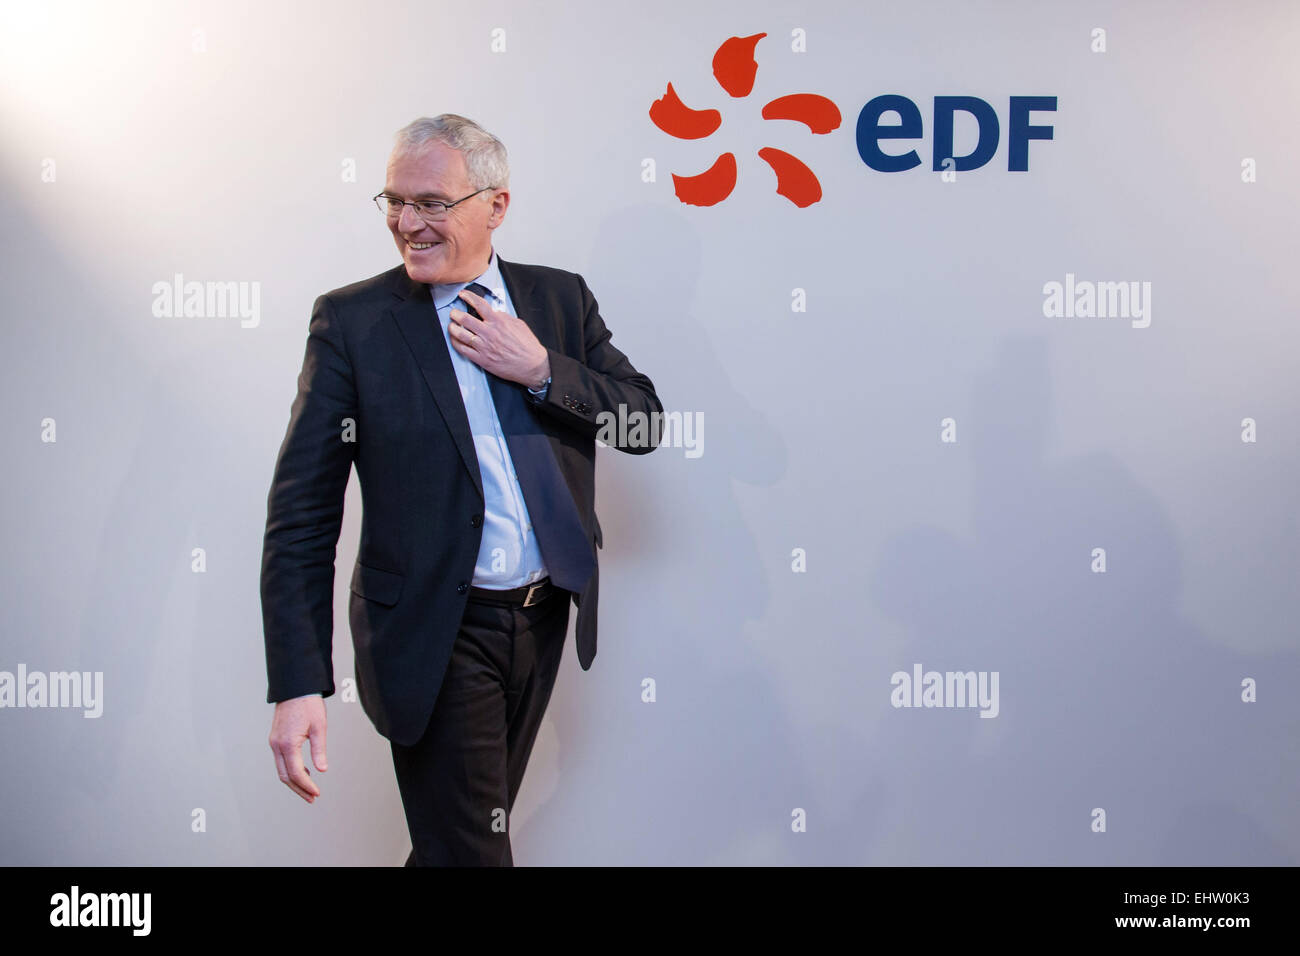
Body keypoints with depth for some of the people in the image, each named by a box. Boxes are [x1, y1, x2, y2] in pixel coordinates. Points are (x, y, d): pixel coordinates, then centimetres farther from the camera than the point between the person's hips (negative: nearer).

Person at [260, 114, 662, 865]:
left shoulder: (561, 299, 3)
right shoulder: (352, 321, -8)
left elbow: (644, 424, 2)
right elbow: (302, 513, -11)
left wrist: (540, 370, -15)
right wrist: (299, 684, -18)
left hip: (544, 619, 4)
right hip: (435, 636, -4)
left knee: (461, 832, 19)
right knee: (470, 849, -1)